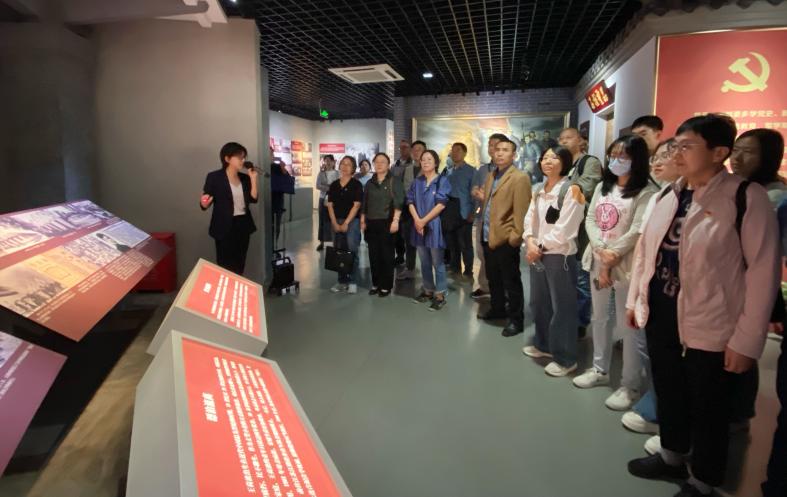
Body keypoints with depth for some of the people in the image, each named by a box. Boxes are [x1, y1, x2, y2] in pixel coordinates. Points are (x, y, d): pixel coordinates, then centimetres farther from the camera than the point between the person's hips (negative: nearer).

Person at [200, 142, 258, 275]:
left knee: (240, 265, 12)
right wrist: (204, 202, -29)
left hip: (243, 225, 5)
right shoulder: (214, 177, -8)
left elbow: (253, 199, 0)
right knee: (226, 266, -3)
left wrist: (253, 179, -4)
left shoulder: (244, 178, 9)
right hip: (225, 227, -5)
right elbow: (204, 205, -6)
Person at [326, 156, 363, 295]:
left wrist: (346, 223, -12)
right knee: (339, 251, 6)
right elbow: (330, 205, 7)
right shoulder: (334, 185, 10)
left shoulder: (356, 184, -2)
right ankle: (342, 281, 14)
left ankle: (353, 281, -1)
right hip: (337, 222, 4)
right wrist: (335, 223, -4)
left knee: (352, 251, -7)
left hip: (352, 221, -4)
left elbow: (357, 205, -8)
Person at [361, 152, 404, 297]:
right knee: (373, 255, 7)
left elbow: (398, 203, -9)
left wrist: (395, 220, -18)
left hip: (387, 223, -5)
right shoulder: (370, 183, 14)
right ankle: (376, 284, 17)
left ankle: (386, 286, 8)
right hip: (371, 223, 5)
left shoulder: (394, 182, -1)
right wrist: (363, 221, 10)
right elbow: (364, 204, 17)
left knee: (387, 255, 1)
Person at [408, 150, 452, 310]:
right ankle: (428, 291, 24)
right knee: (424, 262, 12)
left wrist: (424, 220, -14)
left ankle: (440, 295, 5)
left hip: (434, 225, -5)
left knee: (437, 262, -1)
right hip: (418, 226, 5)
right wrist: (417, 220, -11)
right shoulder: (417, 182, 11)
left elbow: (441, 204, -12)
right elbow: (410, 201, 6)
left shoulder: (442, 181, -3)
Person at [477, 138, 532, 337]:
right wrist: (483, 223, 15)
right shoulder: (491, 176, 15)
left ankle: (516, 320, 14)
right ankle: (497, 309, 37)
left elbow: (521, 211, -16)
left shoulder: (520, 178, -11)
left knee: (511, 281, 2)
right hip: (488, 237, 8)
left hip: (505, 239, -8)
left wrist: (515, 237, -19)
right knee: (493, 278, 20)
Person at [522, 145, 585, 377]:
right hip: (537, 254, 7)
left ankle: (565, 358, 10)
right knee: (538, 302, 17)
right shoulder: (539, 190, 13)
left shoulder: (571, 190, -10)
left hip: (559, 255, -7)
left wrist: (541, 247, -10)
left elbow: (563, 229, -16)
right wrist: (530, 242, -9)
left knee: (562, 306, -1)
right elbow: (530, 218, 8)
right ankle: (544, 345, 35)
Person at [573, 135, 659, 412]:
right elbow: (590, 219, 4)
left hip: (625, 265, -7)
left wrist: (612, 258, -13)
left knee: (629, 325, -2)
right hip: (597, 259, 8)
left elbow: (637, 232, -17)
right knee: (599, 318, 17)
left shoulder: (646, 192, -10)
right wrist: (601, 250, -11)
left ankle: (632, 385, 10)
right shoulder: (603, 186, 13)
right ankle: (600, 370, 33)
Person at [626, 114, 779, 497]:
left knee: (706, 407, 12)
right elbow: (645, 250, 13)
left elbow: (763, 271, -14)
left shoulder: (747, 197, -13)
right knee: (668, 392, 21)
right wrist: (634, 299, 13)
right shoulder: (668, 195, 5)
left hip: (708, 325, -5)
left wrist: (746, 340, -14)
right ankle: (671, 457, 43)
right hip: (660, 315, 6)